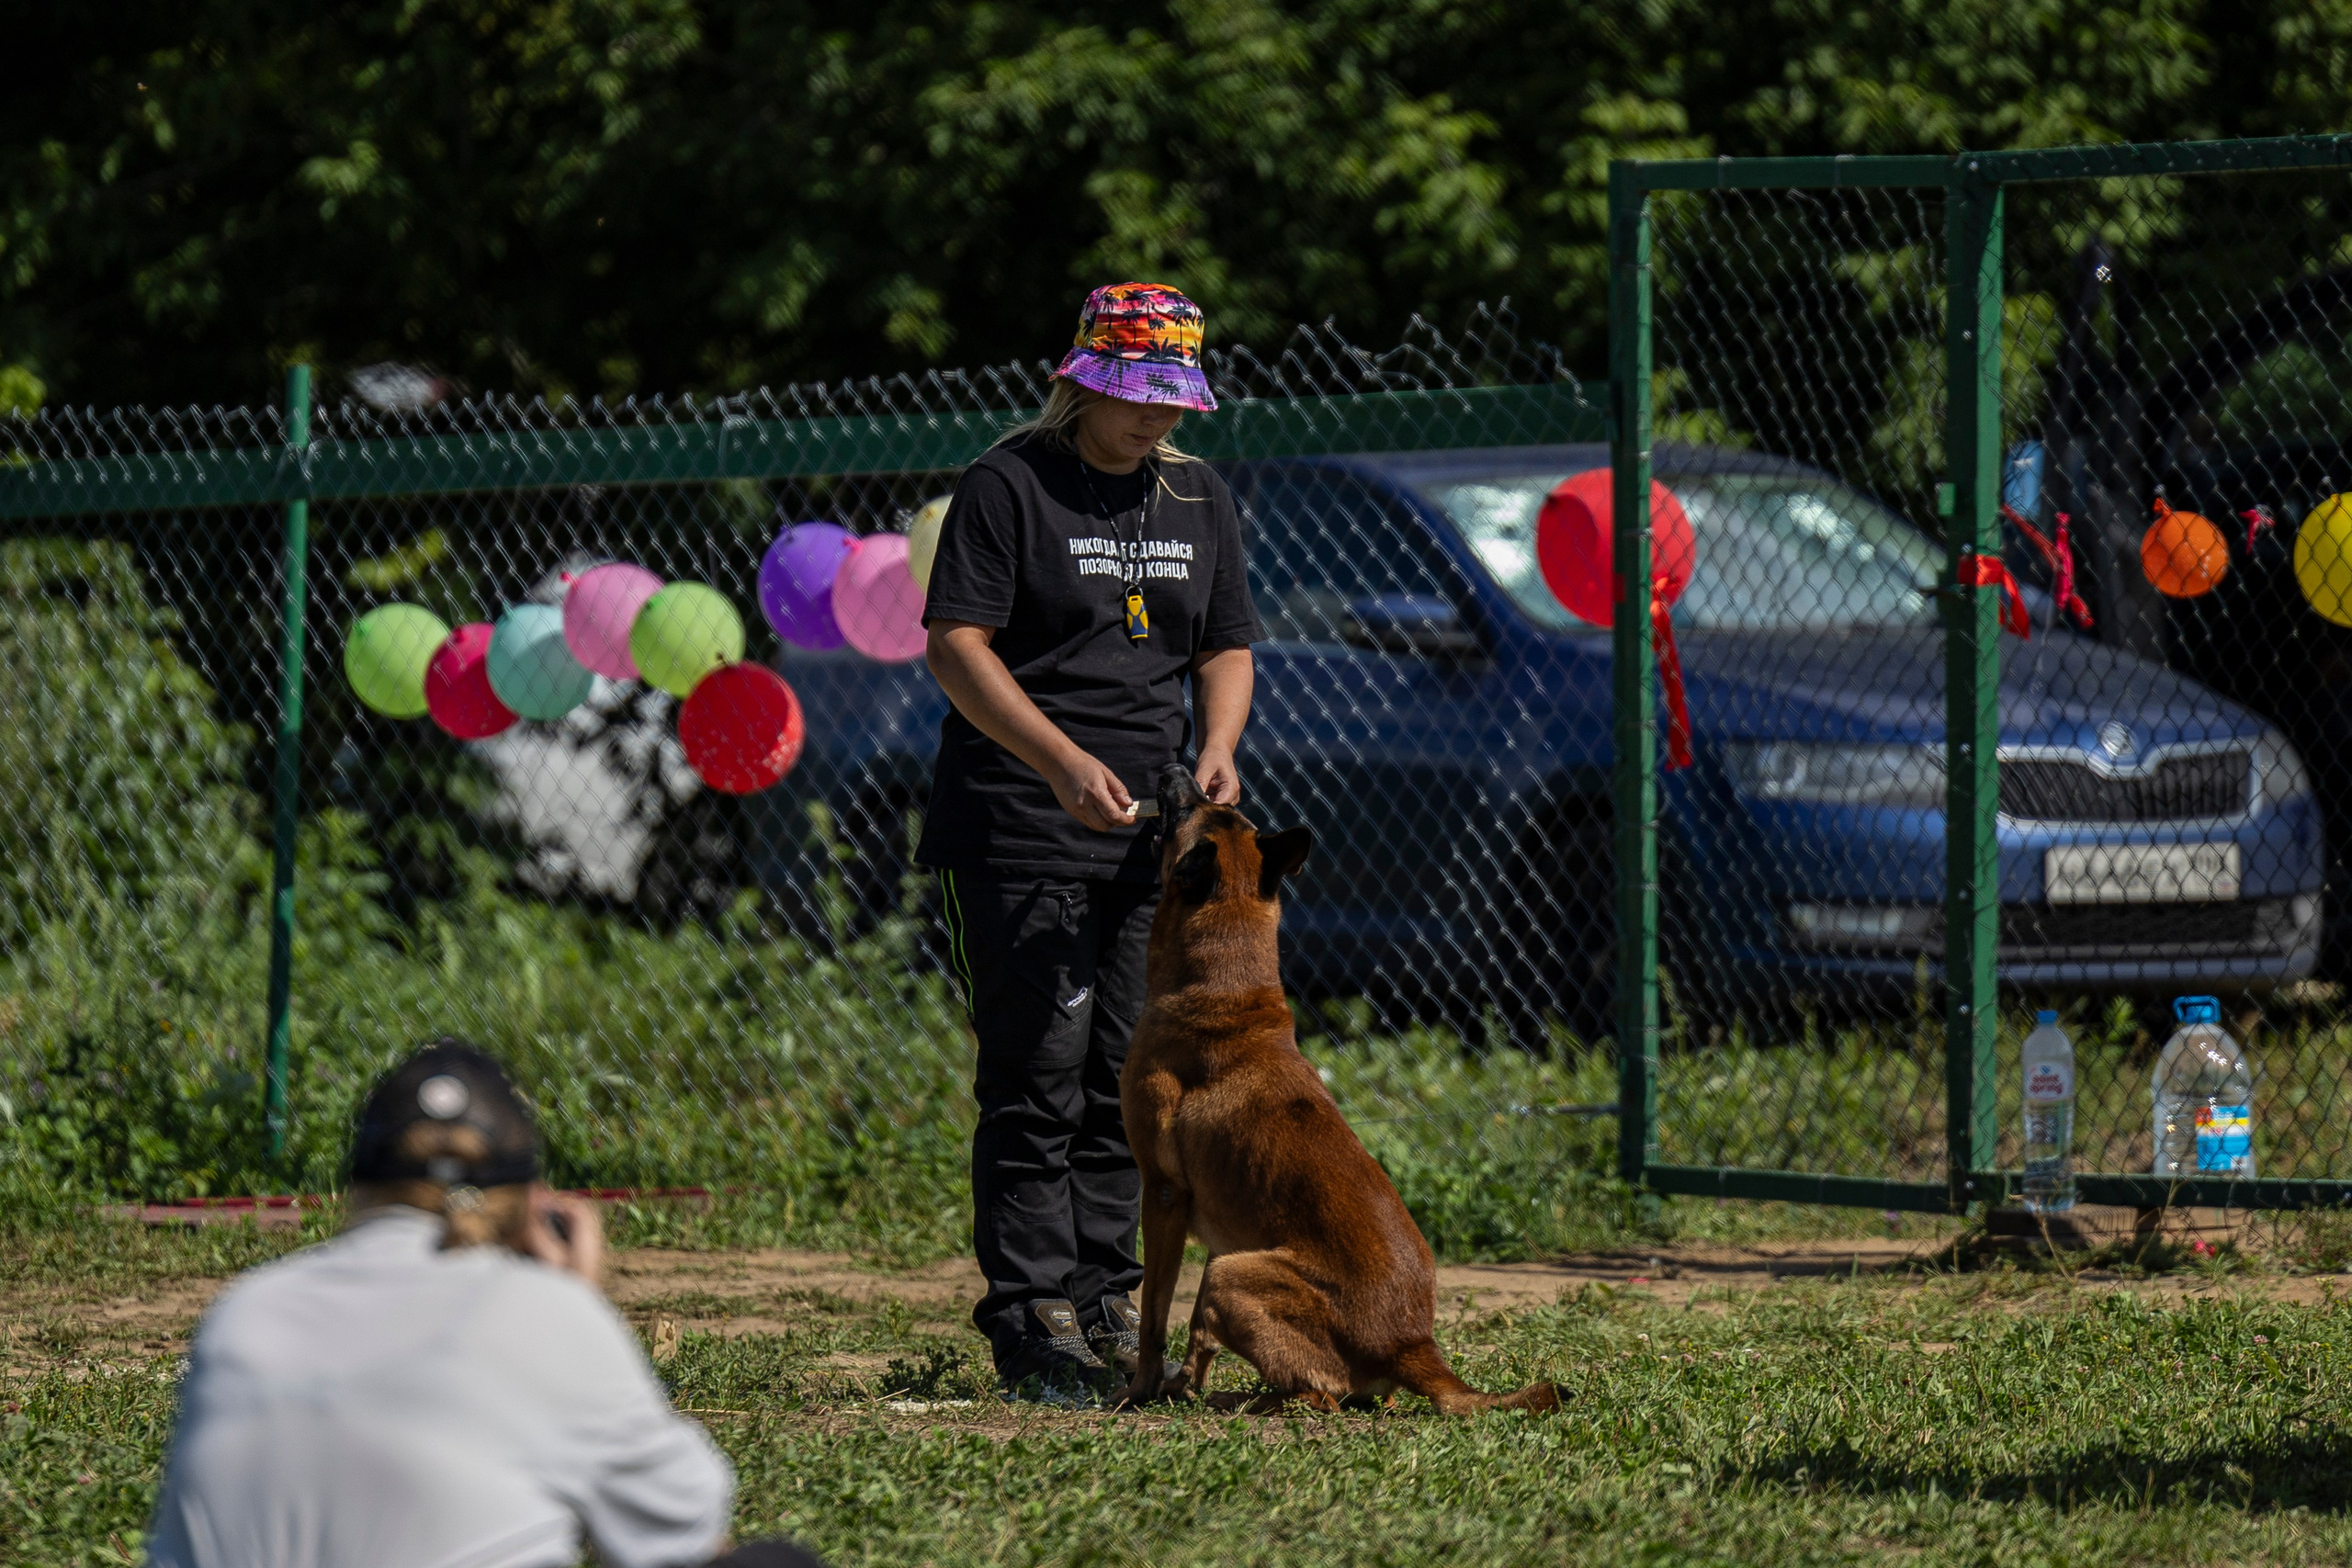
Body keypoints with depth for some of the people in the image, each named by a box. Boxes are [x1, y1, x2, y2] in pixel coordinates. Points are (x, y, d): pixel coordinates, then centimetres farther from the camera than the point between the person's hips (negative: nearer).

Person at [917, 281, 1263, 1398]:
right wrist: (1063, 762, -21)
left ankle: (1103, 1306, 12)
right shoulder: (1009, 486, -4)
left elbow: (1226, 646, 21)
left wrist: (1218, 747, -1)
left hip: (1151, 834, 6)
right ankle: (1030, 1319, -8)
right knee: (1038, 1080, -9)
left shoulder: (1201, 500, 15)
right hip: (1020, 832, -6)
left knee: (1125, 1082, 6)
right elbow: (955, 646, -10)